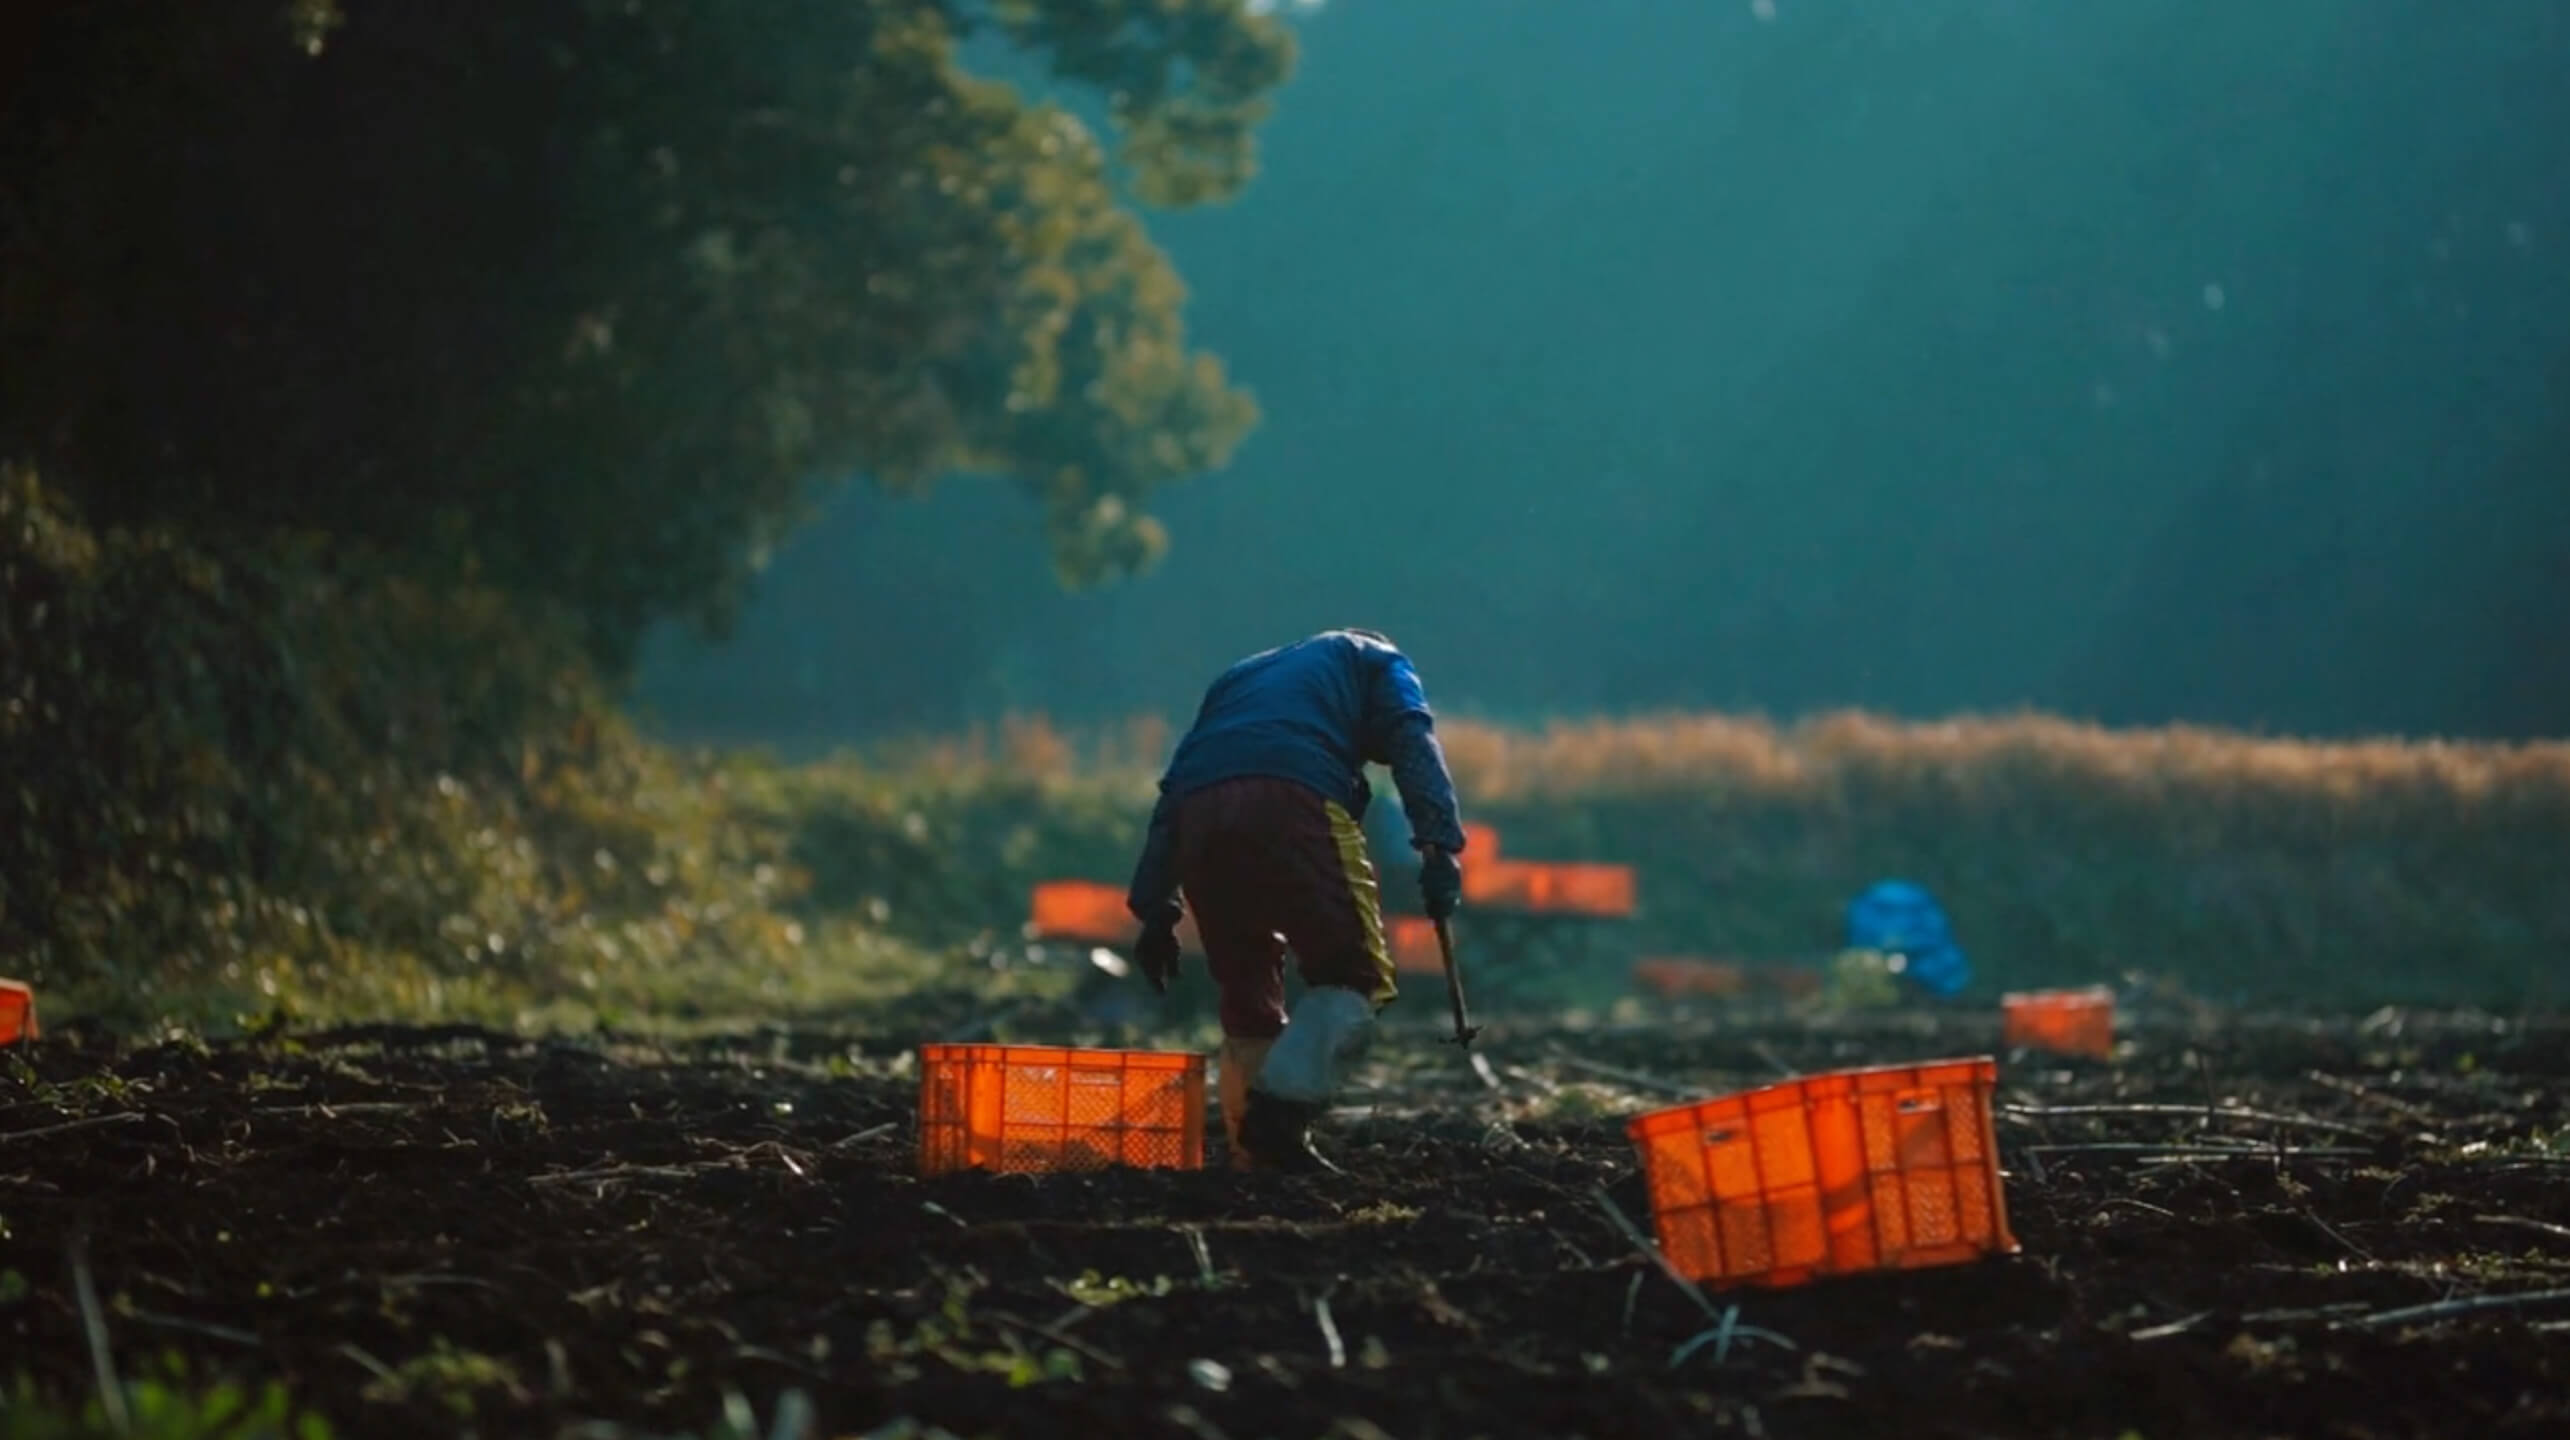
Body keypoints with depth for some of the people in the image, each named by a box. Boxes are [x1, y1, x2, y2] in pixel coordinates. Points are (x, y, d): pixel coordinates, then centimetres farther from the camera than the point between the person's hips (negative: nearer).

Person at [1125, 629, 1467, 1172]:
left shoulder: (1242, 675, 41)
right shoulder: (1375, 661, 30)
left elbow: (1173, 786, 31)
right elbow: (1413, 742, 8)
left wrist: (1154, 908, 27)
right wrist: (1440, 847, -3)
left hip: (1197, 812, 5)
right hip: (1294, 802, -5)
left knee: (1247, 991, 16)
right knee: (1355, 974, 2)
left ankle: (1257, 1156, 9)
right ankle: (1281, 1107, -17)